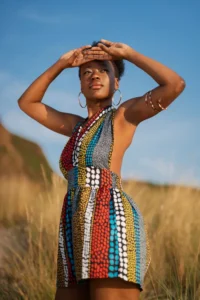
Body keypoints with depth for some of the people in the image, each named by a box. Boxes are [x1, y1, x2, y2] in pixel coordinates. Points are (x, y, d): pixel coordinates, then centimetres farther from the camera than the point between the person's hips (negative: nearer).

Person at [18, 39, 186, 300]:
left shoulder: (125, 115, 9)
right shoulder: (79, 126, 28)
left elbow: (175, 85, -6)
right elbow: (26, 102, 36)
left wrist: (128, 53, 6)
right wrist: (61, 63, 26)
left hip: (112, 228, -8)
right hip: (79, 237, 8)